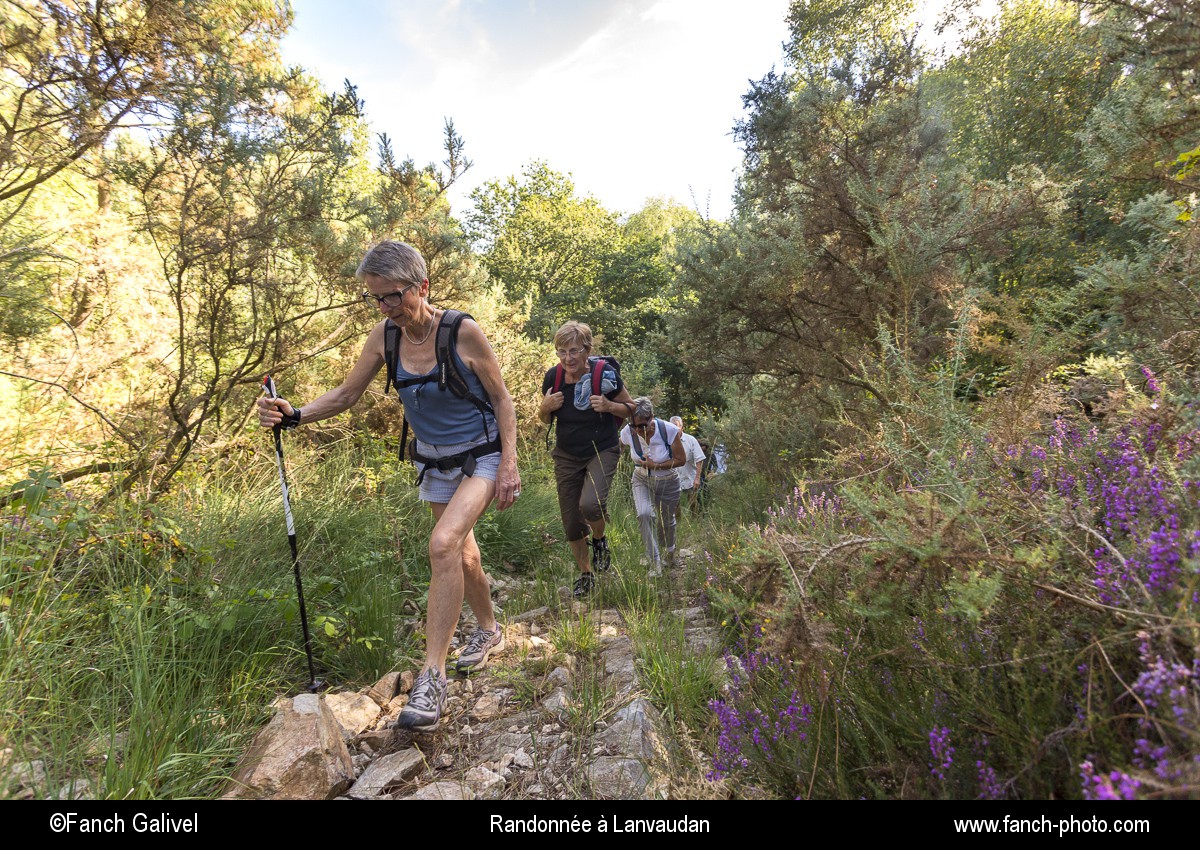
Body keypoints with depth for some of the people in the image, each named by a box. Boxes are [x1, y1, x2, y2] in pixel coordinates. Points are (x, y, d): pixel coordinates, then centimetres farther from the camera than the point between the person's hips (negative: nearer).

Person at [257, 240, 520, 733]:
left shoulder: (463, 332, -20)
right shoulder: (384, 337, -6)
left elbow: (502, 400, -12)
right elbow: (345, 396, 1)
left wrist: (510, 466, -18)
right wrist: (295, 415, -17)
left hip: (481, 456, -5)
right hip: (433, 462, 6)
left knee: (443, 543, -25)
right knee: (463, 554, 16)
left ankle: (432, 677, -17)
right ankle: (489, 632, 40)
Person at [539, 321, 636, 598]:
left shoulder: (605, 374, -16)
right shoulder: (553, 376, -8)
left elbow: (630, 407, -3)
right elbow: (545, 420, 6)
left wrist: (609, 406, -24)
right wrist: (546, 406, -17)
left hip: (602, 451, -3)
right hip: (567, 456, 4)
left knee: (590, 504, -29)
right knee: (571, 523, 7)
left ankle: (599, 540, 7)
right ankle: (585, 575, 31)